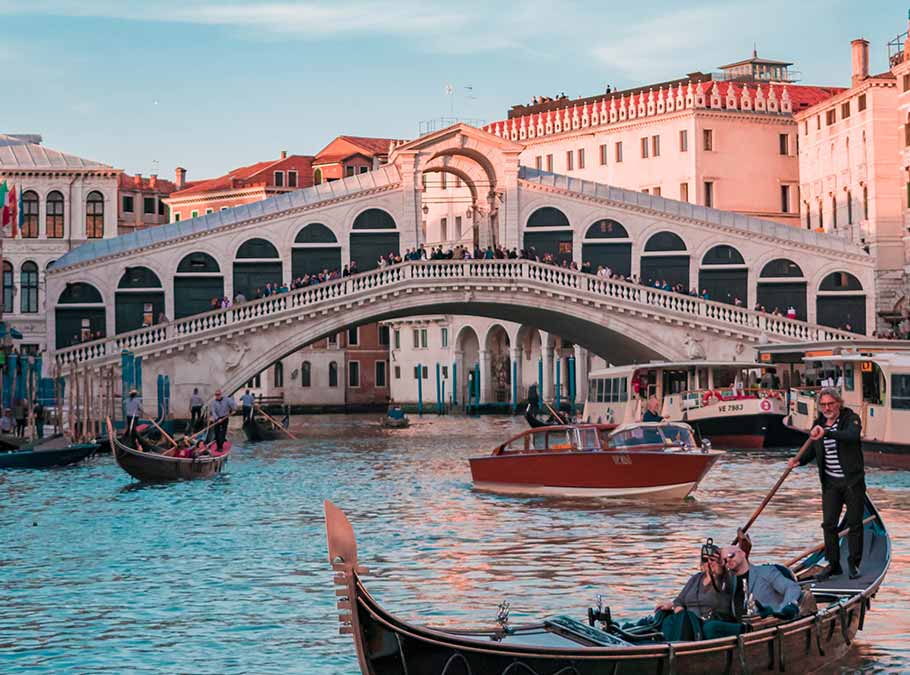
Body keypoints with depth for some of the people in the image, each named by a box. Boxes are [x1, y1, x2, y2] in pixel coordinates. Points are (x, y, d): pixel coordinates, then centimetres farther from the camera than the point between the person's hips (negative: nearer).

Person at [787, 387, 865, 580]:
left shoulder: (851, 419, -9)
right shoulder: (818, 424, 8)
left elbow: (852, 436, -31)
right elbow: (811, 450, 13)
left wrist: (827, 433, -44)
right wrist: (799, 461, -8)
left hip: (853, 481, -4)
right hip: (830, 482, 4)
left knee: (854, 523, 3)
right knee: (829, 524, 1)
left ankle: (854, 564, 14)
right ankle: (833, 564, 11)